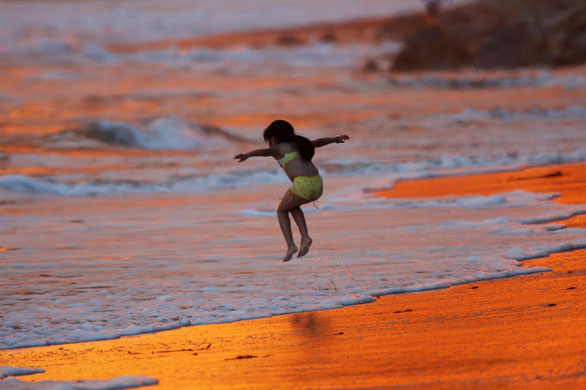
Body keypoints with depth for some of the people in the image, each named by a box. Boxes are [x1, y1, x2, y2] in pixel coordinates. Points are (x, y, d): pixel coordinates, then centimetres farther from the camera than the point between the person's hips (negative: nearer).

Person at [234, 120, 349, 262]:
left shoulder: (279, 148, 8)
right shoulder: (297, 144, 27)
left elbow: (264, 151, -14)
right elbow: (318, 142, 43)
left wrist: (247, 155, -31)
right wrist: (336, 139, 61)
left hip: (302, 185, -7)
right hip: (318, 185, 7)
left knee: (281, 210, 19)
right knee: (292, 206, 33)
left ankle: (290, 246, 8)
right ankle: (305, 237, 18)